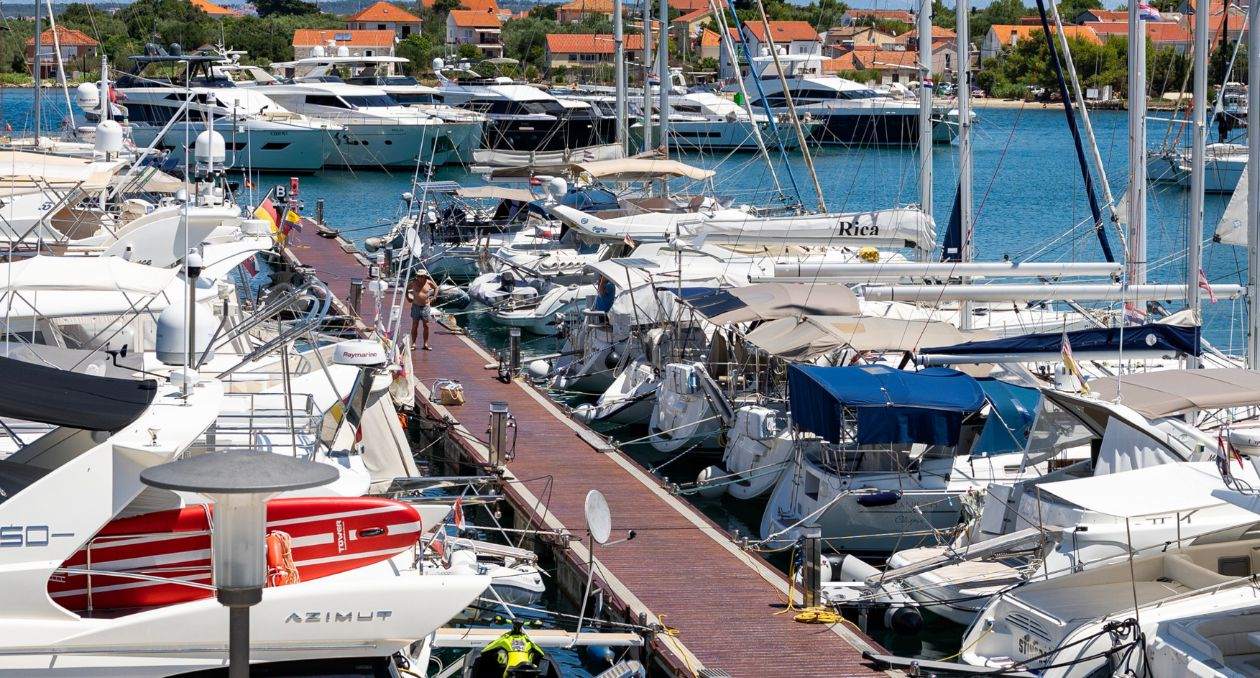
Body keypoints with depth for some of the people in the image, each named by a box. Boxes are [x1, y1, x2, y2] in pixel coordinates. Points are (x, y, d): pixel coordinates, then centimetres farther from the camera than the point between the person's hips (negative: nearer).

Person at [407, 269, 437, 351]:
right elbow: (406, 288, 15)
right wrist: (408, 297, 5)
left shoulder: (429, 283, 0)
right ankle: (413, 344, 3)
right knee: (414, 326, -1)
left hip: (426, 307, 1)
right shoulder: (414, 283, -2)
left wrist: (433, 297, 10)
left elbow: (436, 287, 19)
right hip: (416, 306, -1)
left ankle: (425, 344, 9)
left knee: (426, 326, 2)